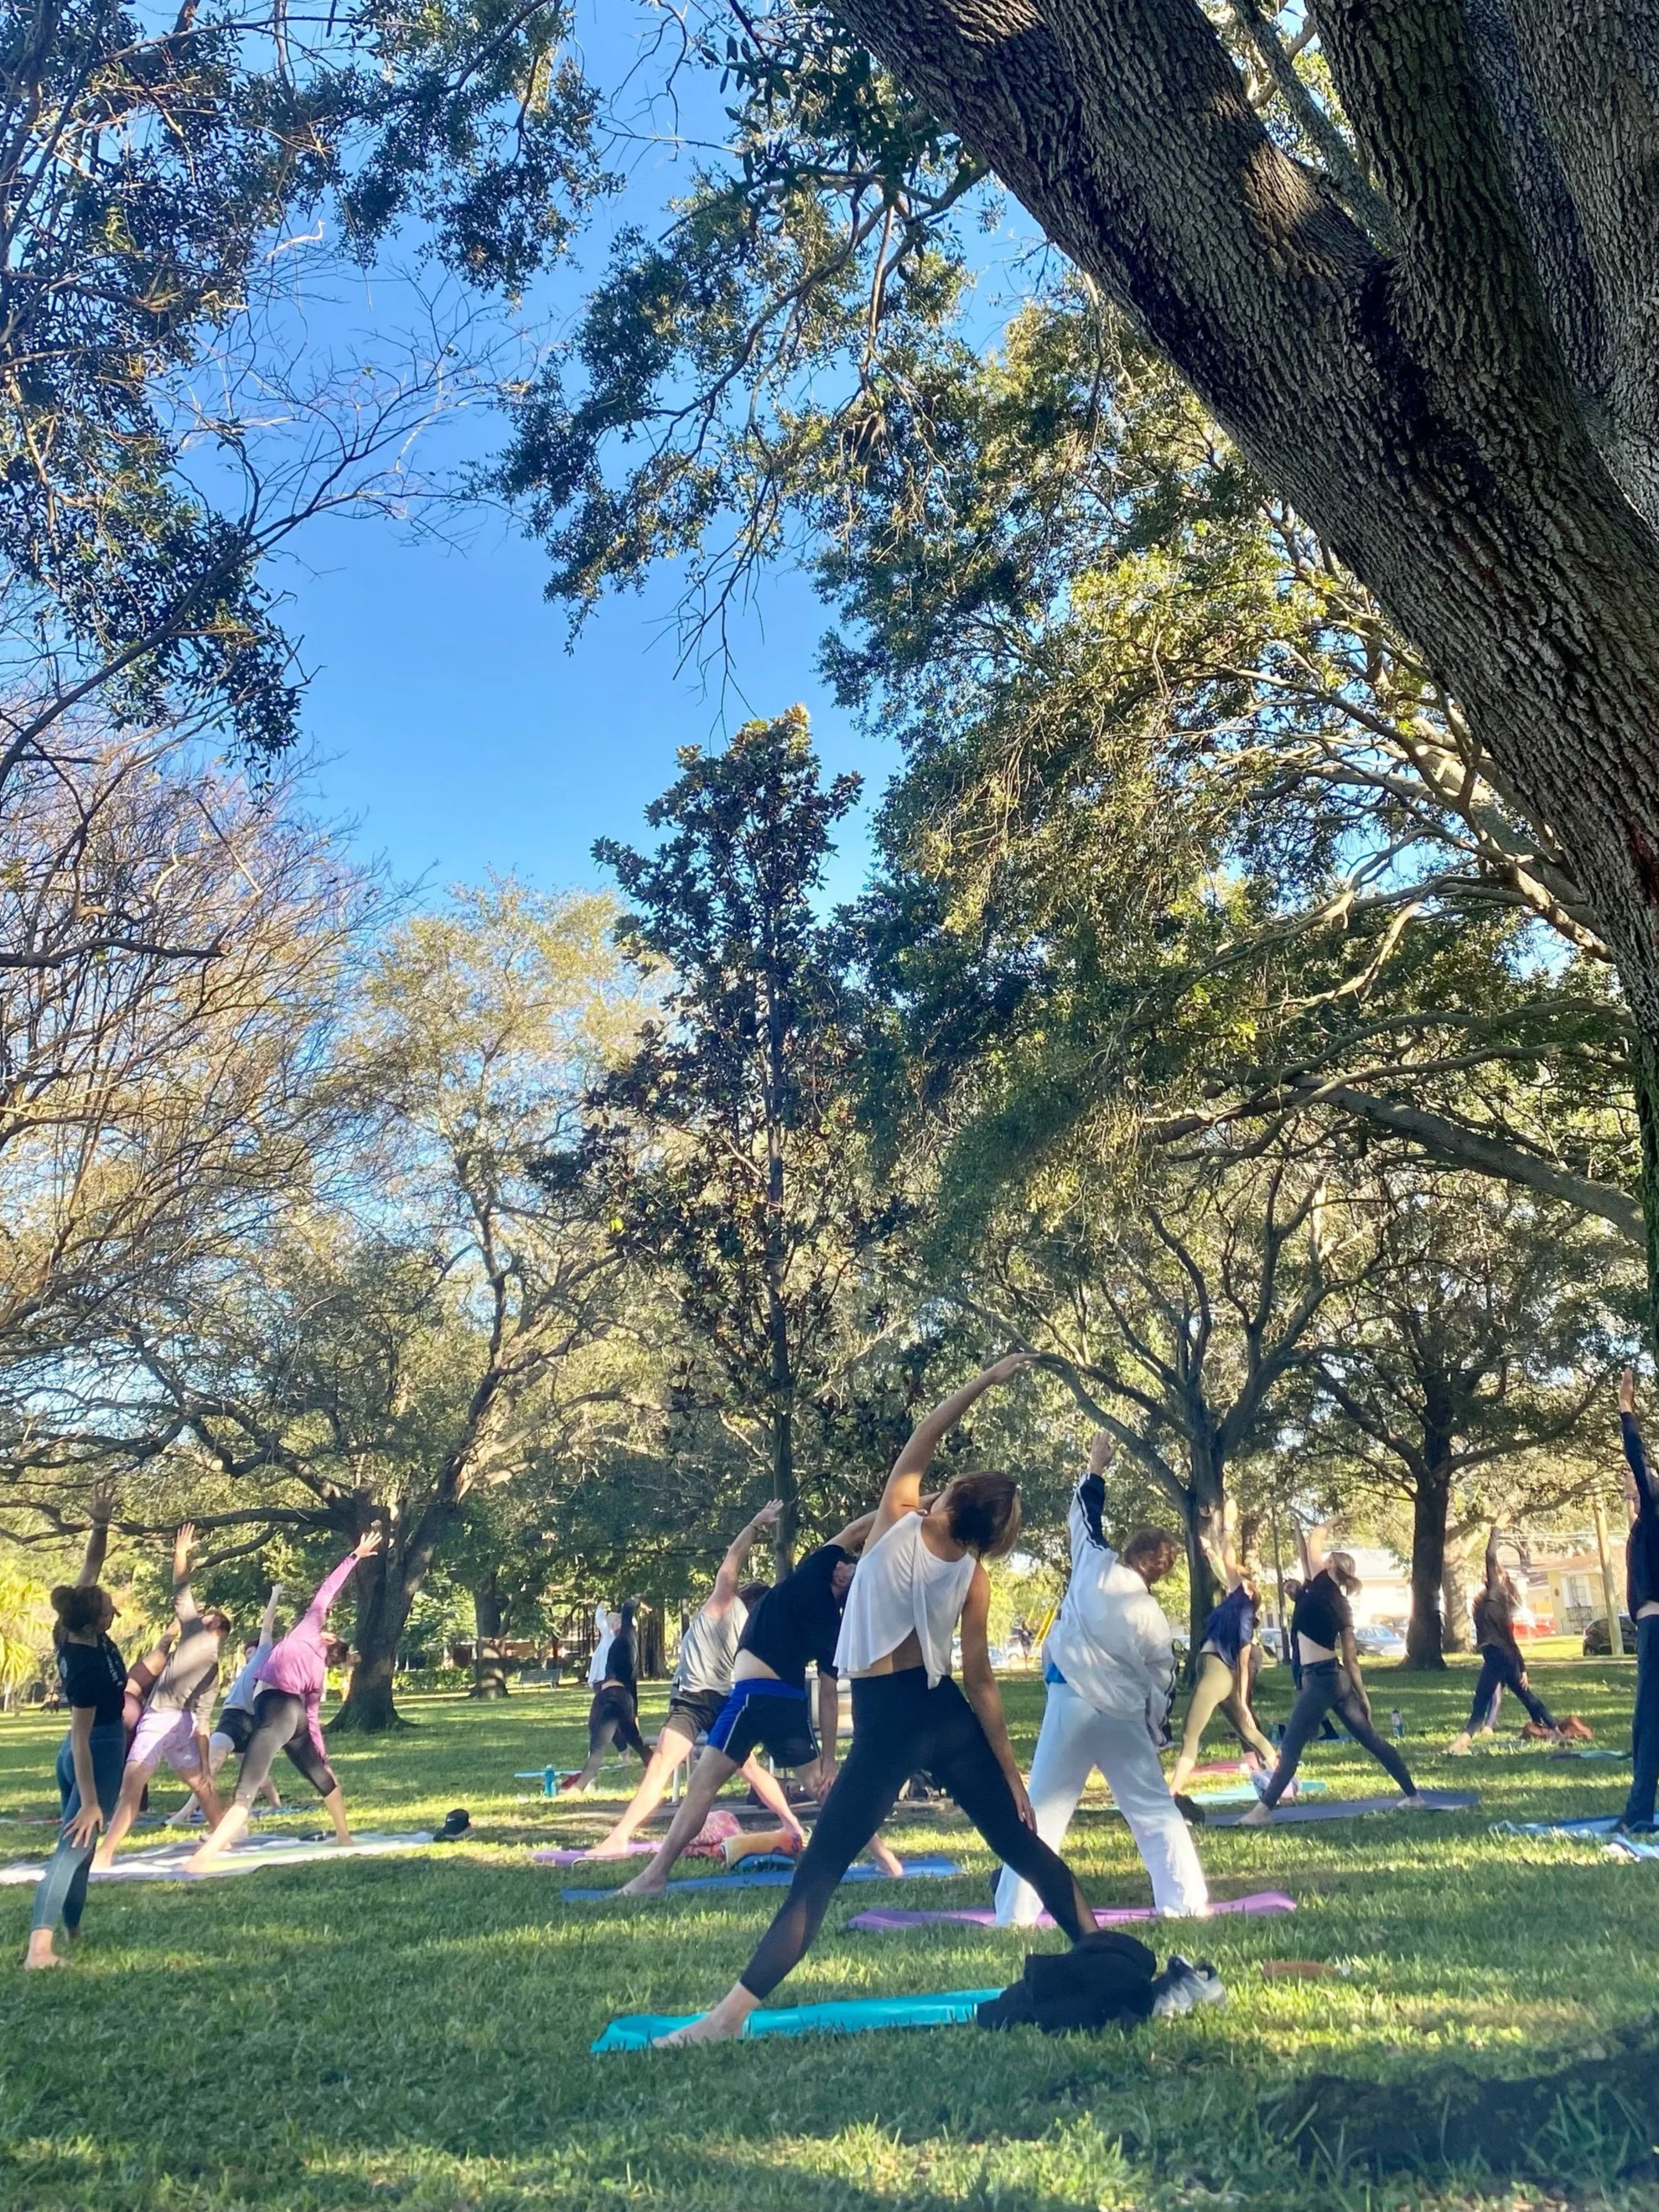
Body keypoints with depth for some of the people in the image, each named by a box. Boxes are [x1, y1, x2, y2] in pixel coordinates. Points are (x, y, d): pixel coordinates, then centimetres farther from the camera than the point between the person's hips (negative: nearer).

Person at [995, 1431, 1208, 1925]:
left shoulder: (1095, 1569, -8)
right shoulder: (1153, 1621, -1)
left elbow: (1084, 1517, 10)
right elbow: (1161, 1689, 7)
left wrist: (1096, 1469, 23)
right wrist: (1154, 1737, 22)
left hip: (1072, 1707, -1)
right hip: (1123, 1719, 2)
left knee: (1043, 1809, 1)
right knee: (1156, 1810, 16)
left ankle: (1015, 1912, -1)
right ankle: (1187, 1900, 16)